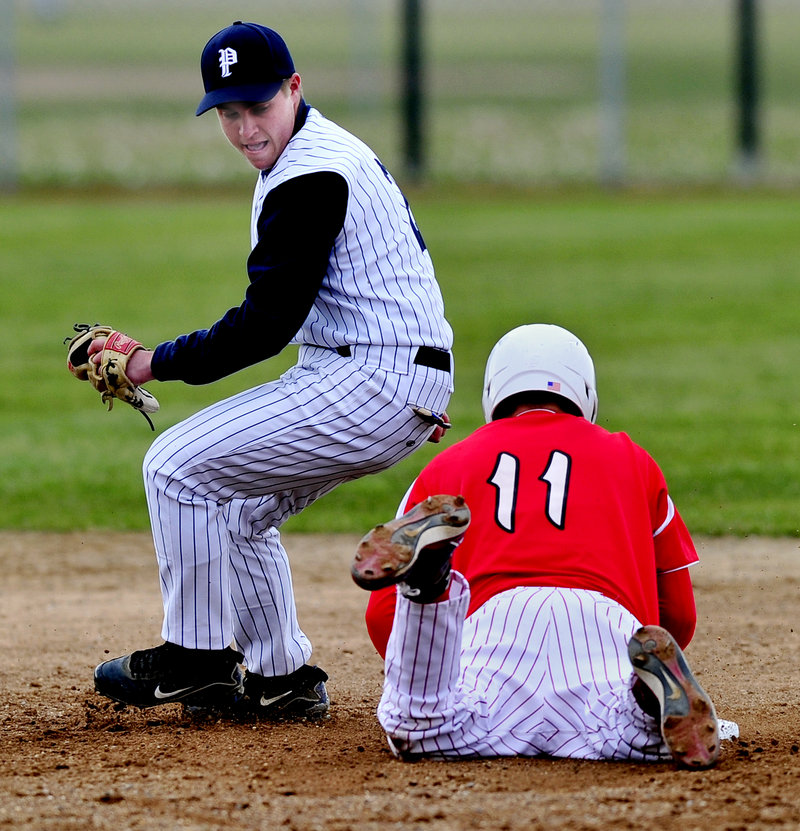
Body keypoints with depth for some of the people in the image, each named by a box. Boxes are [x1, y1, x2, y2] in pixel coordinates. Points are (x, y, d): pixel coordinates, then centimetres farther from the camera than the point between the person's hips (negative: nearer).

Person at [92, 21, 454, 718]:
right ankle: (281, 680, 21)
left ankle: (195, 659, 0)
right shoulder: (329, 149, 16)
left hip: (371, 386, -11)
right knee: (235, 504, 20)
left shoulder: (308, 178, -18)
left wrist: (158, 363, -11)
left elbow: (268, 323, -19)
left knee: (179, 468, -9)